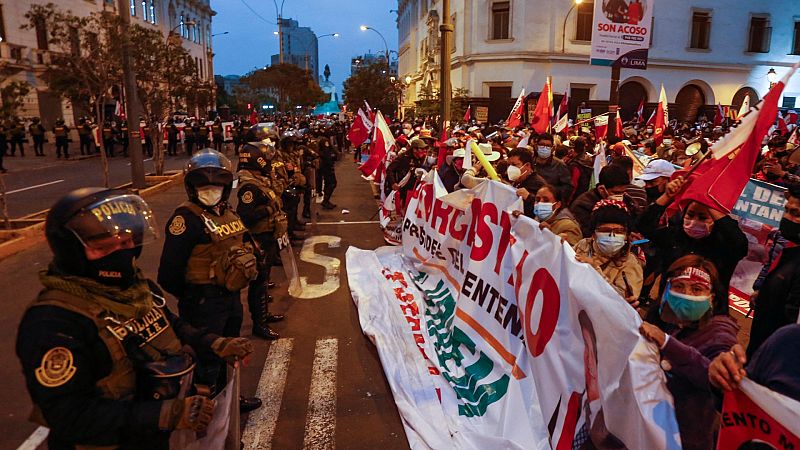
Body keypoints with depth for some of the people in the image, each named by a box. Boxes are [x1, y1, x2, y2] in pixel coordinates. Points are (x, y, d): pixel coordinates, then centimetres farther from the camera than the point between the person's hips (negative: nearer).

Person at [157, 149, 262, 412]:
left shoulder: (227, 213, 6)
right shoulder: (187, 218, -20)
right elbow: (170, 271, -22)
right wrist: (190, 297, -9)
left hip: (230, 296, 9)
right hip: (204, 301, -9)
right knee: (207, 360, 6)